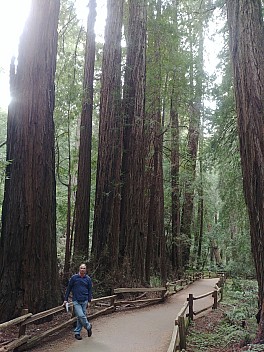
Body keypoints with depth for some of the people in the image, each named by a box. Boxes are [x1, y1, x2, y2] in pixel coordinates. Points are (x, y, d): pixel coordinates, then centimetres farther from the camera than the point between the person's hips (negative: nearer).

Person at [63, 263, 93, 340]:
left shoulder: (88, 279, 4)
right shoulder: (74, 278, -2)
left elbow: (90, 290, 10)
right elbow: (68, 288, 3)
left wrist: (89, 301, 5)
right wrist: (66, 299, 1)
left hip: (84, 301, 2)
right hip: (76, 301, -2)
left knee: (80, 318, 6)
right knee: (81, 315, -13)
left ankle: (77, 332, 19)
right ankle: (88, 326, 11)